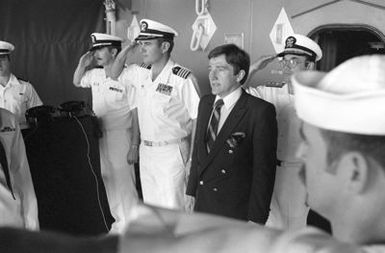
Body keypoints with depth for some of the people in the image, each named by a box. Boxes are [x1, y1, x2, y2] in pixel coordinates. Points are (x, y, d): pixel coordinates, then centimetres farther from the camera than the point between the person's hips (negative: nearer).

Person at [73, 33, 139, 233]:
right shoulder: (95, 75, 5)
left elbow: (136, 114, -15)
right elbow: (76, 82, 25)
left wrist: (134, 145, -17)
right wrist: (82, 64, 5)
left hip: (120, 136, -7)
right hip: (100, 135, 7)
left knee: (124, 181, -1)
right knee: (108, 180, 15)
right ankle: (119, 221, 30)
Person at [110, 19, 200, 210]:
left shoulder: (183, 79, -17)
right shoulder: (141, 72, 4)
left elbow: (197, 119, -14)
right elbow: (115, 74, 22)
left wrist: (193, 159, -14)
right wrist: (126, 50, 2)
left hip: (172, 153, -7)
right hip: (146, 150, 7)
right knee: (149, 208, 16)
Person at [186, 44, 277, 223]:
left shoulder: (260, 111, -15)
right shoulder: (205, 103, 7)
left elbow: (263, 169, -15)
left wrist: (256, 220, -15)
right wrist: (191, 192, 10)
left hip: (236, 212, -6)